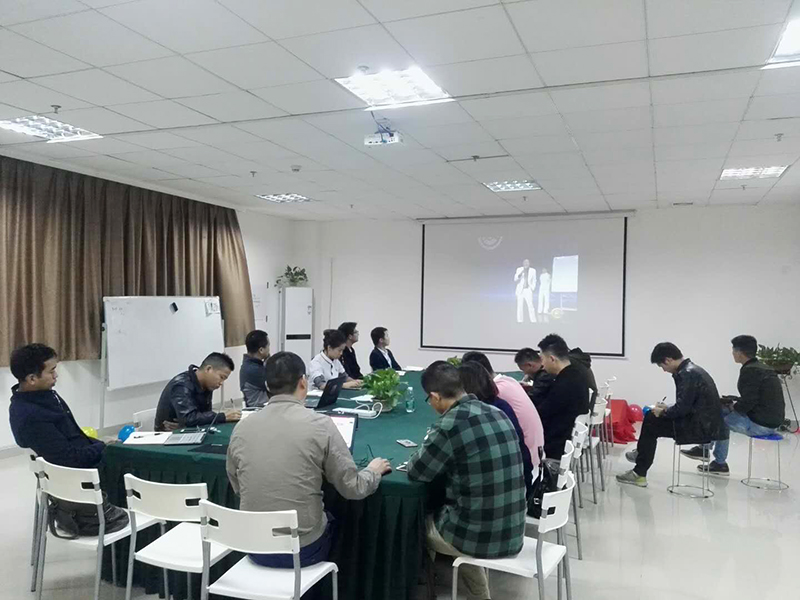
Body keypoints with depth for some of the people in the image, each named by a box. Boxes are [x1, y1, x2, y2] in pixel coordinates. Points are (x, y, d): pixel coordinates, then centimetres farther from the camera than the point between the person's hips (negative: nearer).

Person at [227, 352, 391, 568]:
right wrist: (374, 471, 13)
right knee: (334, 520, 29)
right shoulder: (320, 424, -15)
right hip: (302, 550, -3)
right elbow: (353, 489, -8)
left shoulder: (241, 428, -3)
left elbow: (237, 489, 12)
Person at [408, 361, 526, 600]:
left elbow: (416, 472, -6)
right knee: (437, 512, 31)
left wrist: (427, 447, 11)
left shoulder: (450, 424, -20)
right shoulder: (499, 414, 2)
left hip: (479, 538, -6)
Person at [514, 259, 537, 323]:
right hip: (520, 290, 1)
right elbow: (515, 279, -4)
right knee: (519, 305, -4)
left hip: (528, 290, -1)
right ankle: (519, 320, -1)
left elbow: (534, 281, 10)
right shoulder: (519, 269, 2)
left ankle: (533, 320, -11)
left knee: (530, 305, -12)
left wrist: (532, 289, -2)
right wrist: (520, 274, -22)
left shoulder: (533, 270, 3)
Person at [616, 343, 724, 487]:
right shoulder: (691, 369, 11)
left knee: (650, 426, -1)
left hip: (700, 428, -9)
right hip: (706, 424, 9)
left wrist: (663, 412, -5)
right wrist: (666, 409, 10)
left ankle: (639, 474, 9)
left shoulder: (687, 374, -20)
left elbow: (682, 408, -22)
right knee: (651, 417, 13)